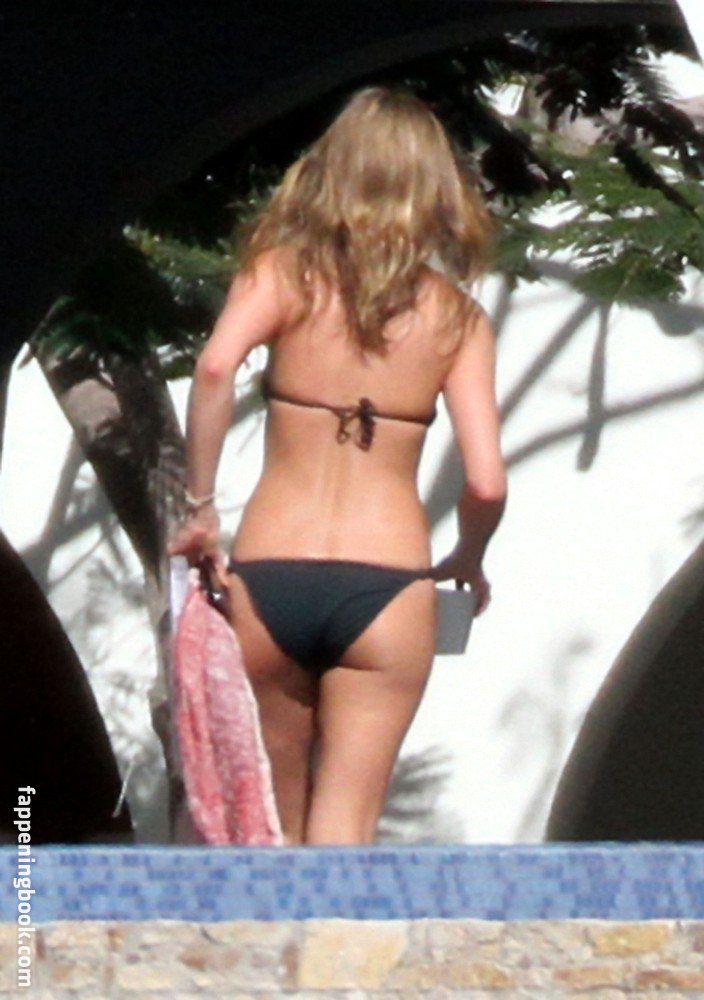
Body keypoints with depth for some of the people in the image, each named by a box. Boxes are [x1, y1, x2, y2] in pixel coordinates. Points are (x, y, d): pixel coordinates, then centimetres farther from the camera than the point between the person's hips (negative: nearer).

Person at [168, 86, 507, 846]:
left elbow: (216, 367, -17)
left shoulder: (284, 272, 3)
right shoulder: (456, 317, 4)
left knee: (272, 820, 16)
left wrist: (199, 505, -8)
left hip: (268, 580, 1)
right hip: (388, 582, -1)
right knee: (344, 826, 1)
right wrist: (467, 562, 18)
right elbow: (485, 483, -3)